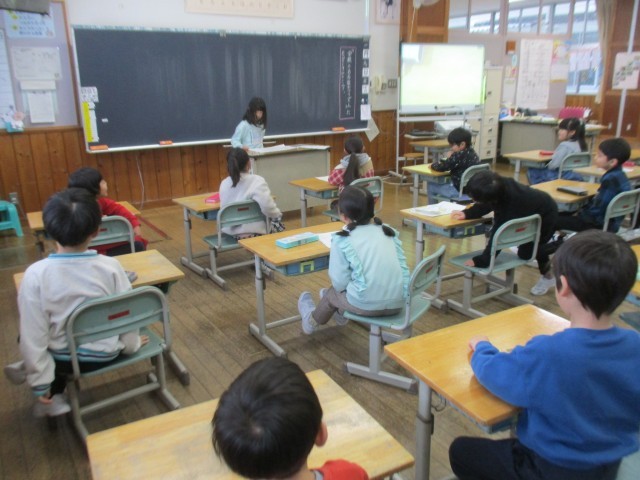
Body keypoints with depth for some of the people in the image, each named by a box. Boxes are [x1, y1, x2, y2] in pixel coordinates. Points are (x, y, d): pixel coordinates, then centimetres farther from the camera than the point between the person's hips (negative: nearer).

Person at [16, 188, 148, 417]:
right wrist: (132, 344, 11)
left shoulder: (36, 275, -22)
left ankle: (53, 398, 23)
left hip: (64, 359, -2)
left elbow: (33, 335, -15)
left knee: (24, 337, 30)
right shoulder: (111, 266, -20)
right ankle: (55, 394, 28)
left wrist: (40, 384, -2)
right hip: (106, 354, 2)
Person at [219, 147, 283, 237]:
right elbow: (267, 207, -28)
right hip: (253, 231, -6)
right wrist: (278, 214, -8)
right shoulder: (257, 181, -17)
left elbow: (224, 205, 10)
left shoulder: (224, 183, -1)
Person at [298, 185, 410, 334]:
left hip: (366, 305, -5)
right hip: (397, 303, 5)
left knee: (333, 292, 27)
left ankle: (312, 321, 55)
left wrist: (335, 290, 14)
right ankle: (341, 313, 62)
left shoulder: (342, 240, -8)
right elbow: (403, 266, 5)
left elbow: (340, 283, -8)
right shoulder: (389, 231, 6)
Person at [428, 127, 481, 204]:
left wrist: (433, 165, 2)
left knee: (431, 187, 3)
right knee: (443, 183, 33)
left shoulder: (459, 155, -21)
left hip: (461, 191, -9)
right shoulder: (472, 152, 6)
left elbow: (441, 167, -17)